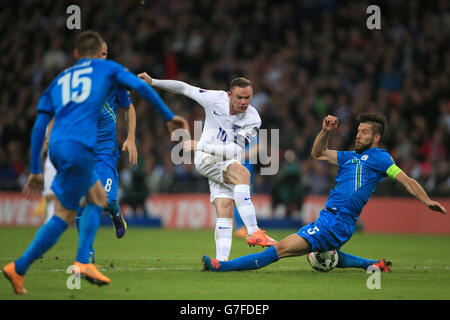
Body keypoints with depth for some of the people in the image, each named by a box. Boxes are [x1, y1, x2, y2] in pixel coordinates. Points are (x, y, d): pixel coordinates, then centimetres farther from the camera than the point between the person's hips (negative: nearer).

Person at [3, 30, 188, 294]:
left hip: (57, 147, 6)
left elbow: (39, 126, 21)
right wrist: (169, 116, 14)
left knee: (98, 197, 21)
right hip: (79, 147, -6)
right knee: (65, 215, -2)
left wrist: (36, 171, 21)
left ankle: (83, 262, 10)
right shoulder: (106, 68, 18)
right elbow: (140, 86, 6)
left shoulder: (59, 80, 27)